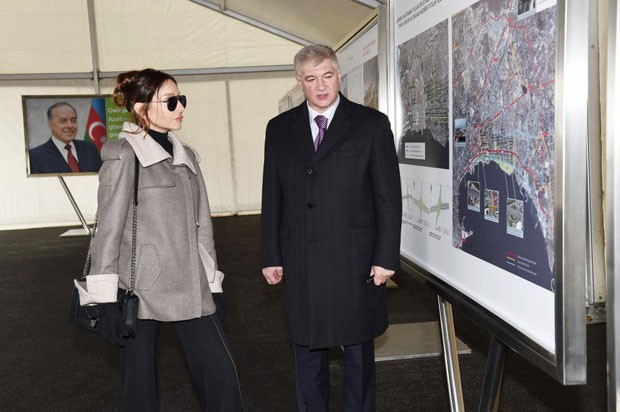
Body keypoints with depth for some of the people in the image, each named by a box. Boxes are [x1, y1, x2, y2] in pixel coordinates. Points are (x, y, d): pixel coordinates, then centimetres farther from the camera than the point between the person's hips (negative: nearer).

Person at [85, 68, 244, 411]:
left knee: (220, 370, 3)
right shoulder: (123, 155, -6)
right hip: (141, 287, -5)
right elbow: (109, 228, -7)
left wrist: (210, 281, 11)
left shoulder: (186, 155, 13)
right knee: (139, 380, 9)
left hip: (189, 286, 5)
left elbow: (201, 223, 13)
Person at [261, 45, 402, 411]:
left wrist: (386, 256, -7)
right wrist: (272, 256, 4)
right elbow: (272, 198, 7)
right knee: (307, 351, 14)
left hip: (356, 261, -2)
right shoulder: (280, 129, 7)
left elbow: (389, 196, -3)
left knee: (359, 351, 13)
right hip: (300, 262, 2)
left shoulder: (371, 124, -1)